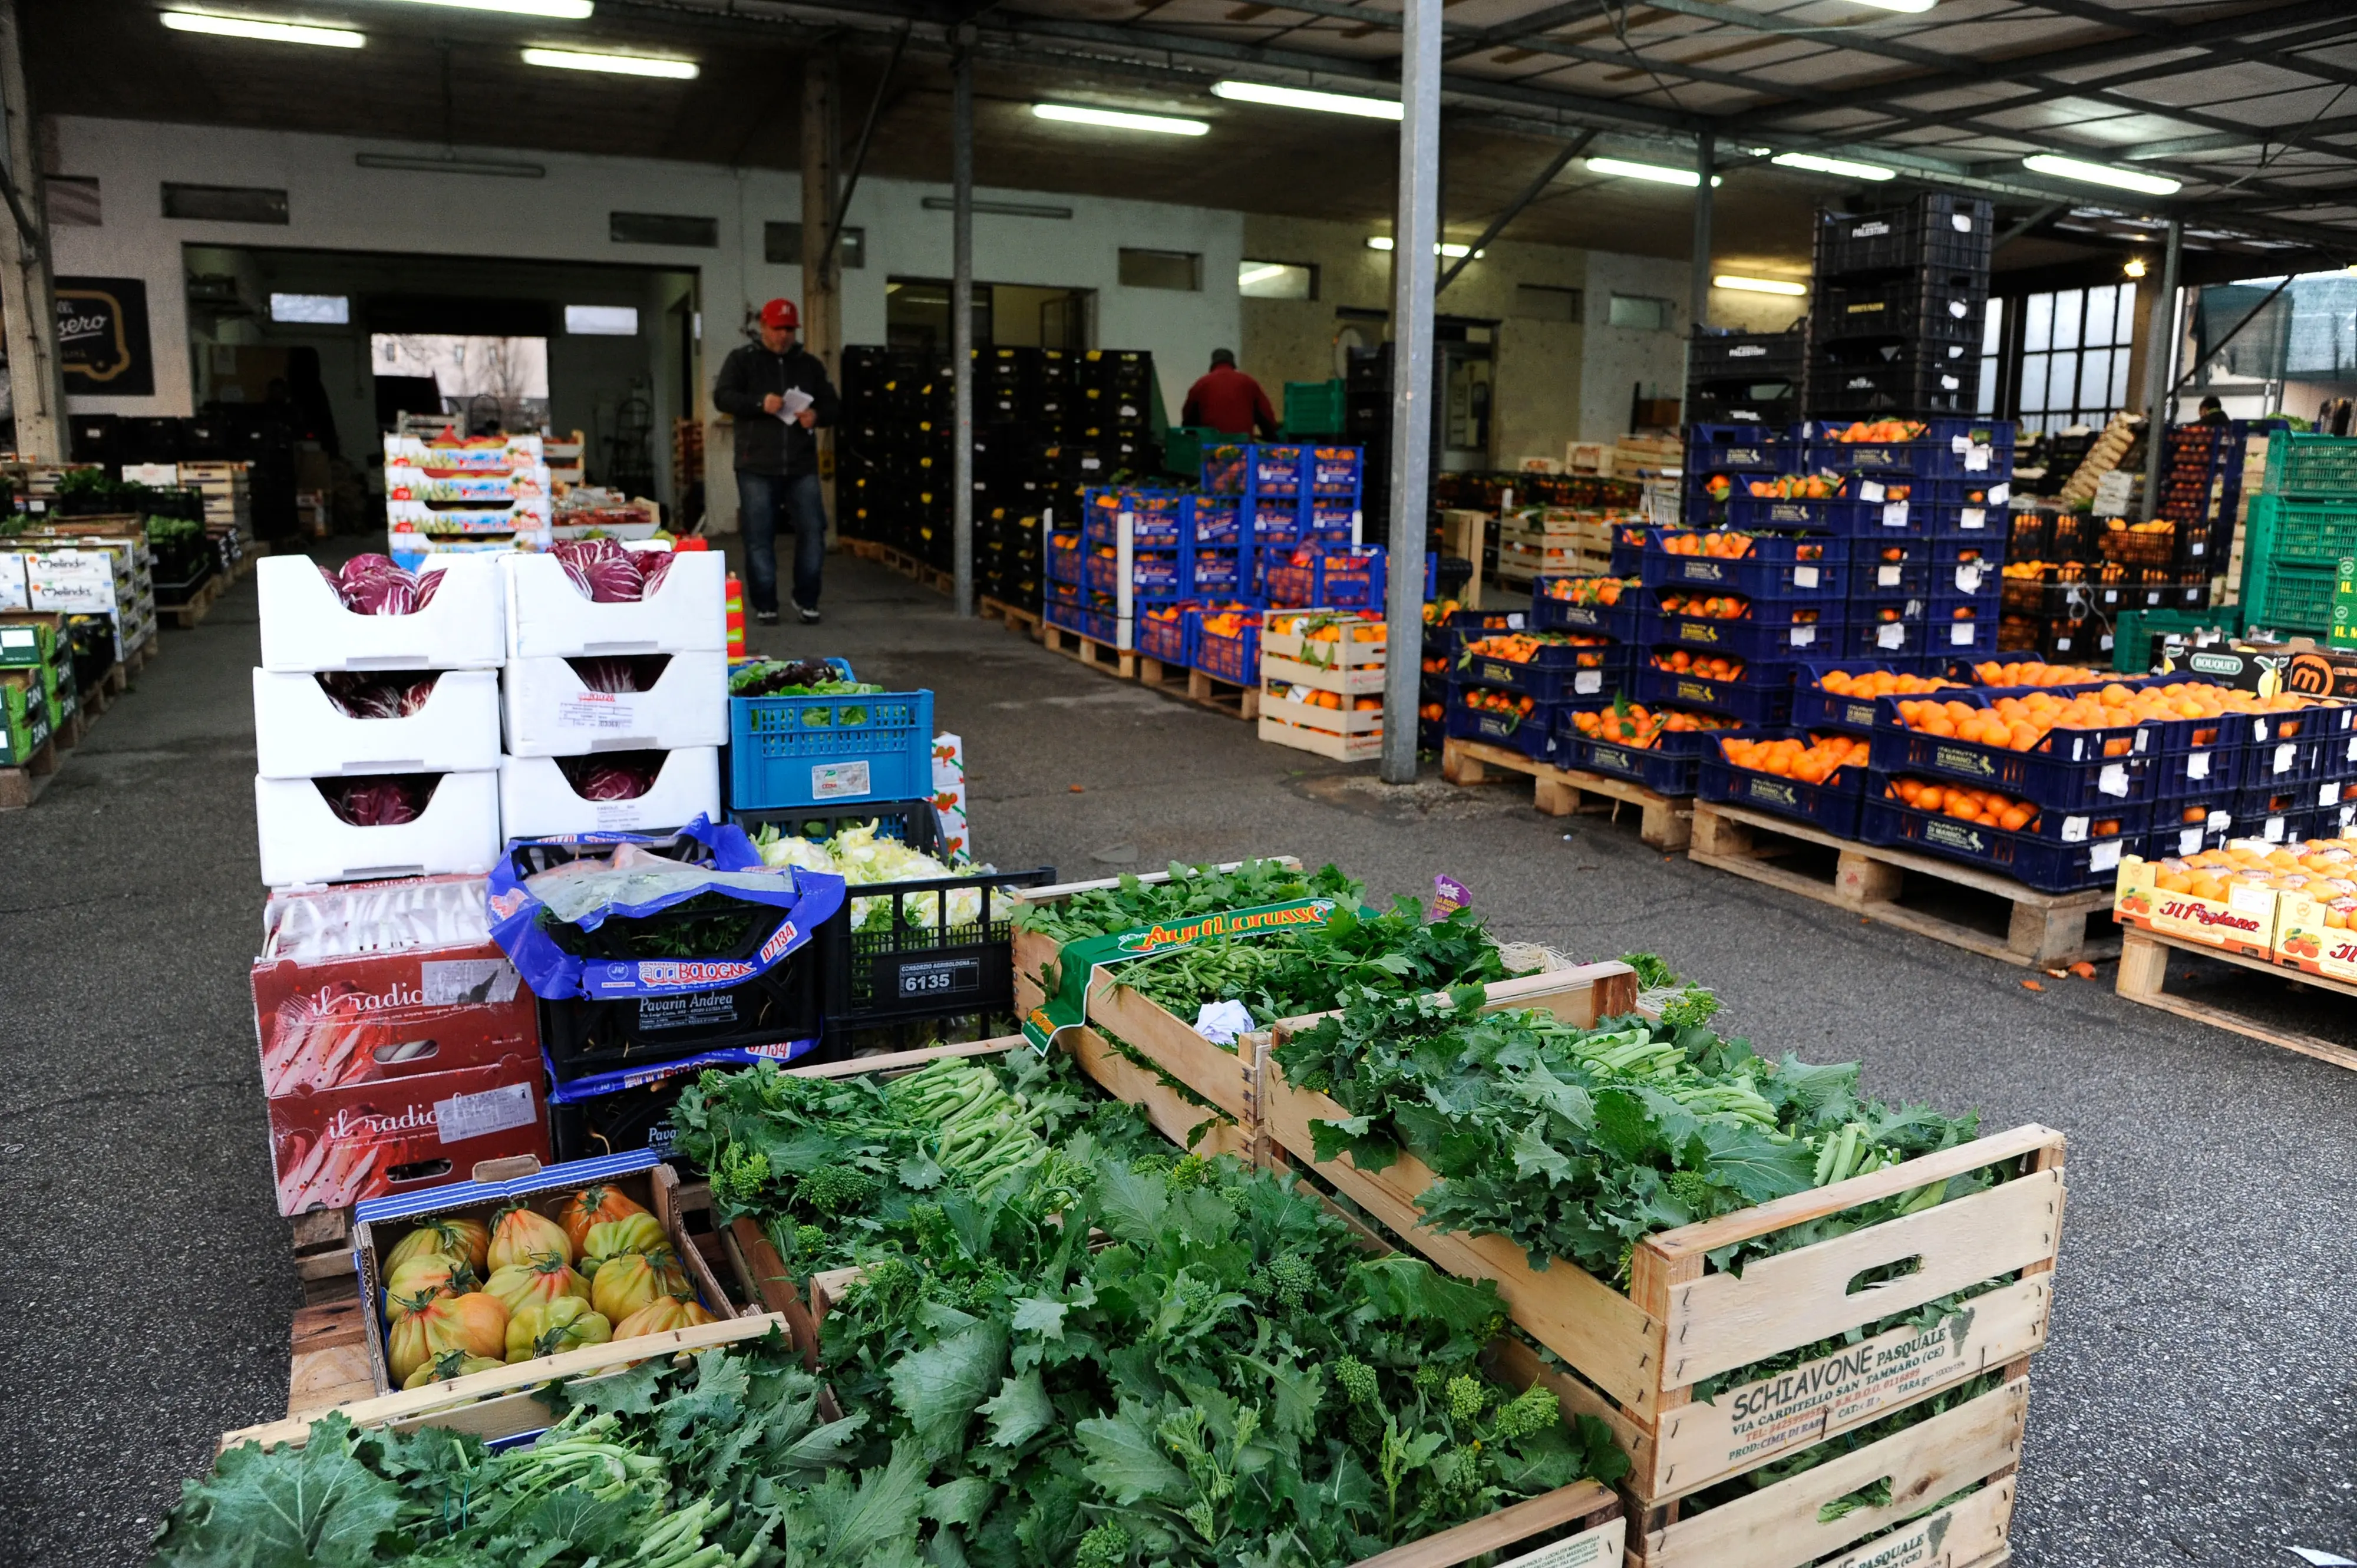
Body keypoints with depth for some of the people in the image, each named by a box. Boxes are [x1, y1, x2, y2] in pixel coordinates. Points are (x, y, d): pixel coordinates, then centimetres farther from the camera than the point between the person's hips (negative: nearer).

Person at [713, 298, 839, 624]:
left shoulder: (810, 364, 13)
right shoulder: (742, 360, 5)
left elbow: (833, 405, 15)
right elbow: (722, 397, -7)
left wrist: (817, 416, -9)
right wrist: (760, 403, -23)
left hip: (802, 467, 2)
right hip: (756, 468, -2)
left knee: (813, 532, -1)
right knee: (759, 538, 1)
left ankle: (806, 600, 13)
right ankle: (765, 605, 11)